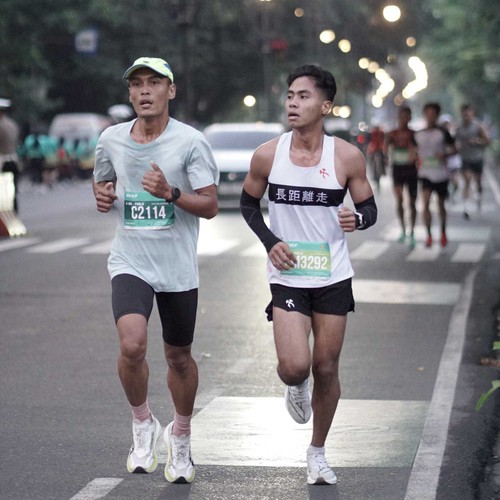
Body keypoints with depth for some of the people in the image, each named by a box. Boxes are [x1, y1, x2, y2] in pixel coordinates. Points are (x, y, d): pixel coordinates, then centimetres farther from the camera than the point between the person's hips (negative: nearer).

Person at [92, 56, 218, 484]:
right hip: (130, 264, 1)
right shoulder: (111, 140, 3)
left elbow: (210, 206, -7)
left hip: (178, 269, -1)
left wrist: (171, 193, -24)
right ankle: (142, 423, 3)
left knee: (179, 356, 11)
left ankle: (180, 437, 36)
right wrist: (103, 197, -4)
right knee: (132, 345, -23)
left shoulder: (190, 141, -7)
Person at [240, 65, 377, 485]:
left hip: (333, 278, 1)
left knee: (326, 368, 7)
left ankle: (318, 451, 28)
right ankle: (296, 387, 24)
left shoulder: (347, 157, -7)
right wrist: (270, 241, -6)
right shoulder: (267, 155, -6)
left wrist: (357, 219, -20)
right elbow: (248, 203, 10)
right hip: (288, 276, -1)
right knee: (295, 366, -16)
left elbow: (369, 208, 4)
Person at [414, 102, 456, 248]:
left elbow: (454, 149, -3)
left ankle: (443, 232, 33)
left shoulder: (443, 133, -3)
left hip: (441, 174, -1)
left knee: (441, 204, 12)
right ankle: (429, 235, -13)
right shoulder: (418, 135, 5)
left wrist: (445, 155, -22)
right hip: (425, 174, 1)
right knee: (426, 203, -16)